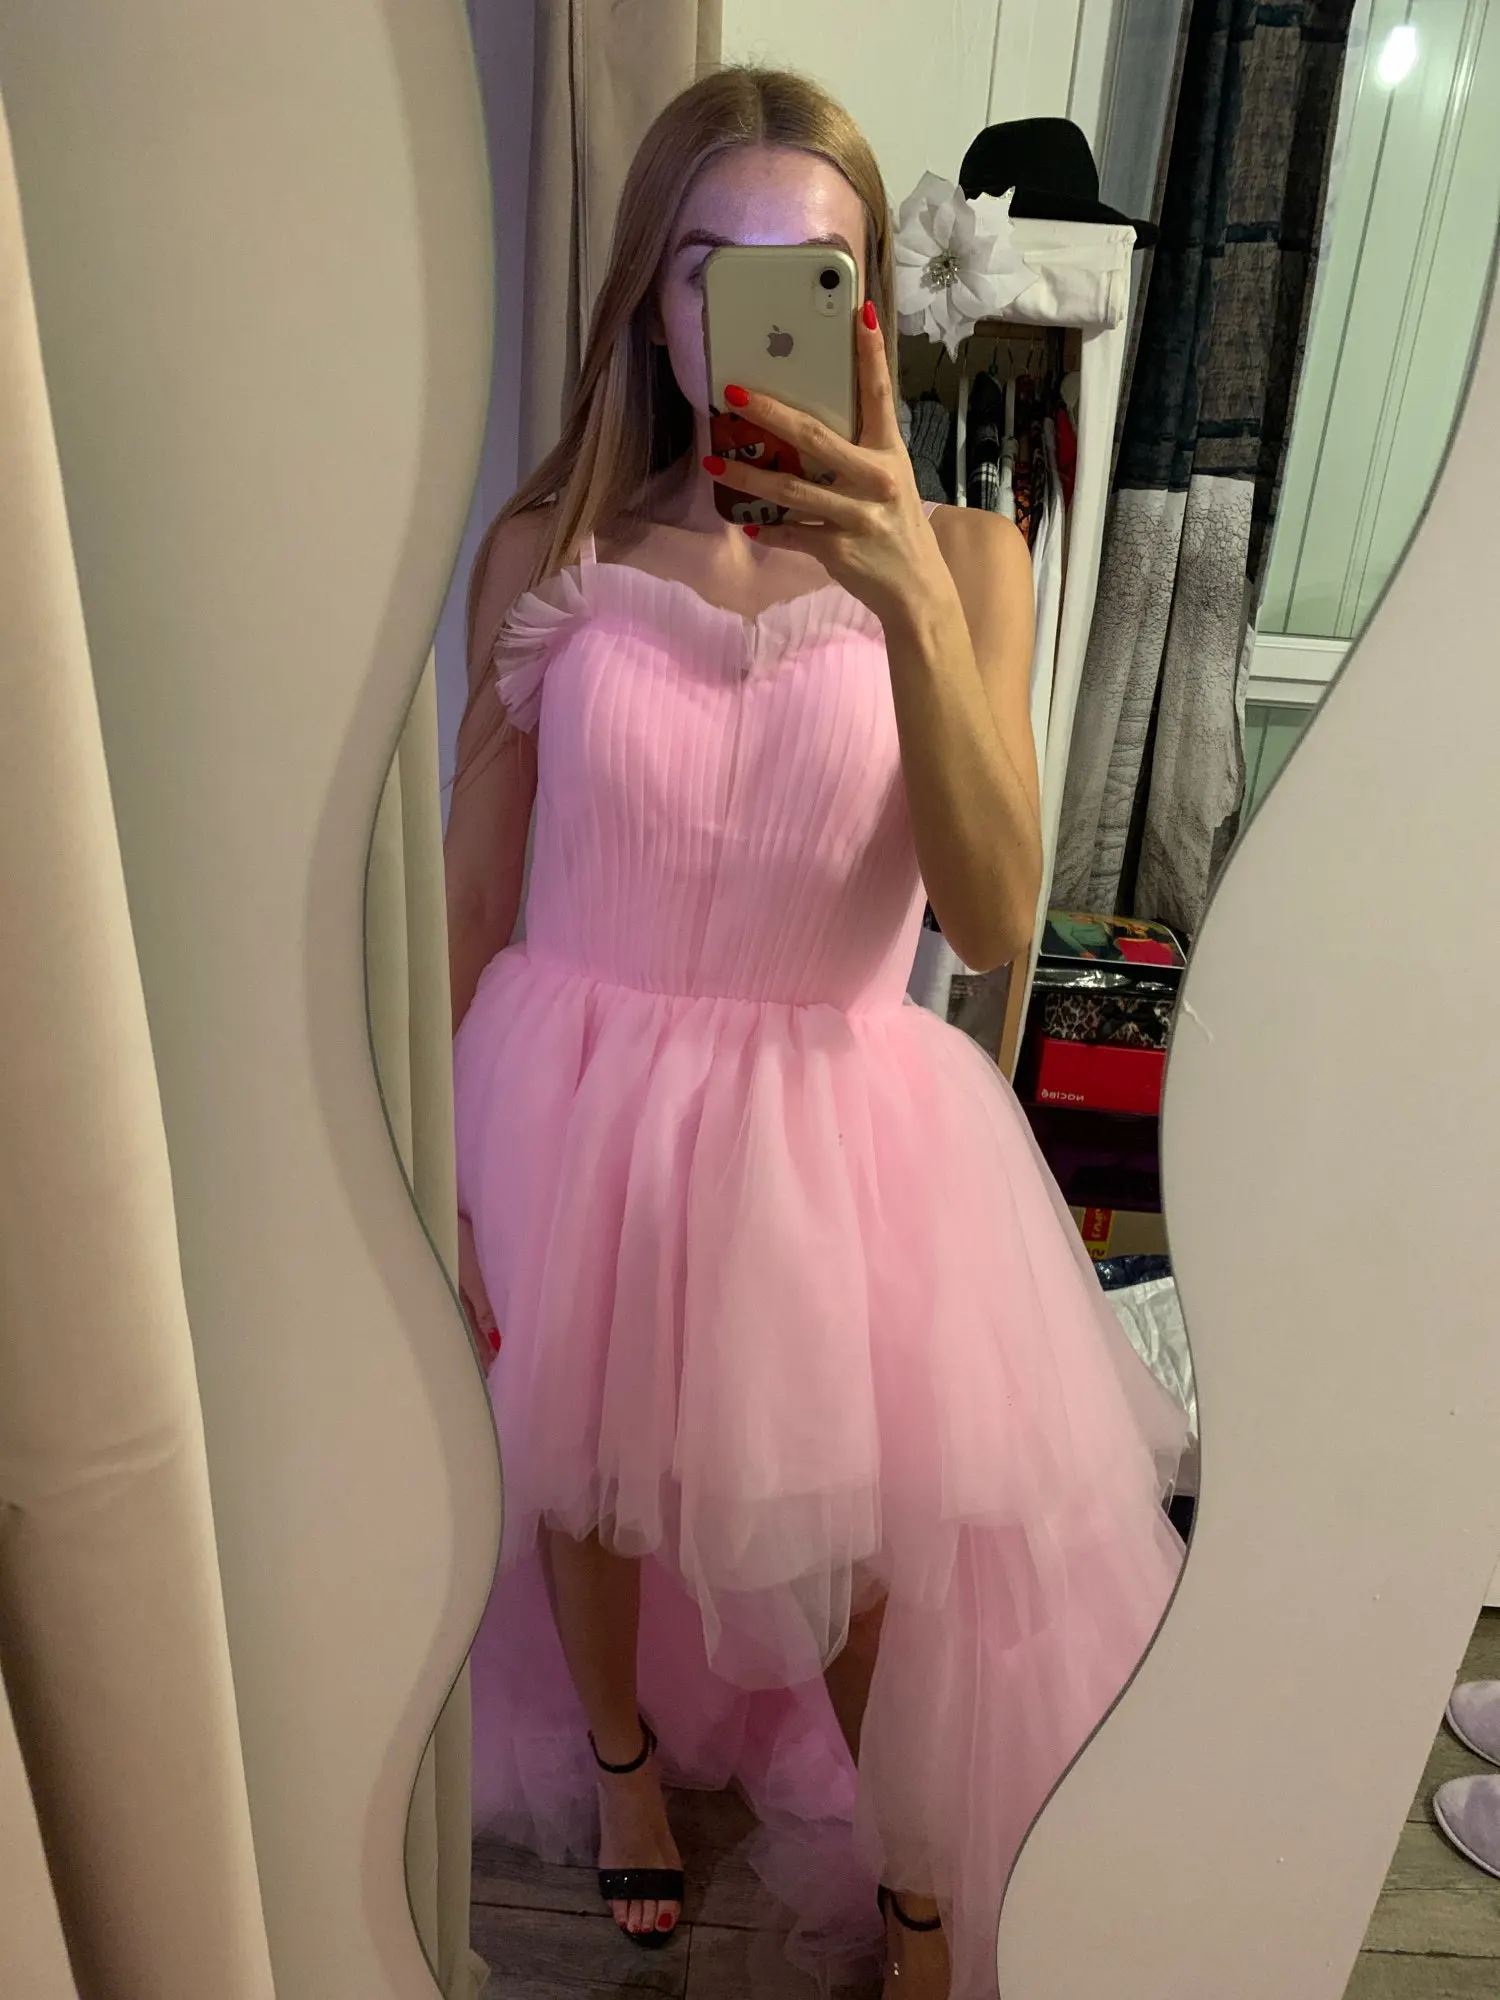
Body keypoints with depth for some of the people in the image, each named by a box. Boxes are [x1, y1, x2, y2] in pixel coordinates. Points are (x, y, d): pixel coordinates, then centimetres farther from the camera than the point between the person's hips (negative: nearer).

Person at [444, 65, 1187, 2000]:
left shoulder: (956, 558, -7)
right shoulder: (545, 551, -6)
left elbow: (992, 921, -19)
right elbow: (469, 893, -1)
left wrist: (909, 608, -31)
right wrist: (434, 1183, 0)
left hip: (840, 1118, 0)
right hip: (575, 1106, 1)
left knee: (906, 1526, 12)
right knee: (580, 1472, 21)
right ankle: (620, 1741, 59)